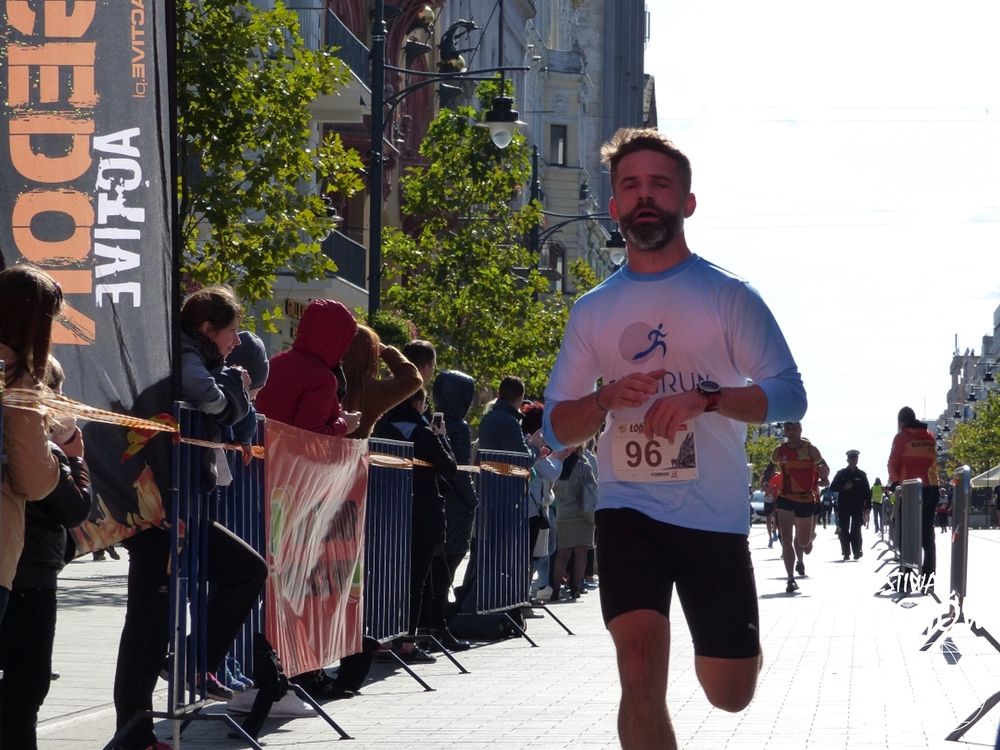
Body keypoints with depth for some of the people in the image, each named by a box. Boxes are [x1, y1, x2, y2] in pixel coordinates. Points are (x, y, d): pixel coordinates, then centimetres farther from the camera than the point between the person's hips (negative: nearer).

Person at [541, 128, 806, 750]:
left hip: (716, 512, -1)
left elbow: (789, 395, -6)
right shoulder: (592, 311, 10)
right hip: (628, 507, 1)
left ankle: (738, 646, 44)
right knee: (640, 670, -20)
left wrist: (705, 398, -23)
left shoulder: (729, 296, 1)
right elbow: (557, 429, 10)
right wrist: (607, 398, -12)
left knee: (730, 694, 8)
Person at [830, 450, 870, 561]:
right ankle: (846, 553, 2)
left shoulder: (862, 475, 7)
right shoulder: (841, 474, 7)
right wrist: (844, 487, -12)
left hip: (857, 507, -1)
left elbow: (867, 492, 6)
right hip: (843, 506, 1)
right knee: (844, 531, -1)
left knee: (856, 530, -2)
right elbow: (833, 487, 5)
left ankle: (857, 552, 2)